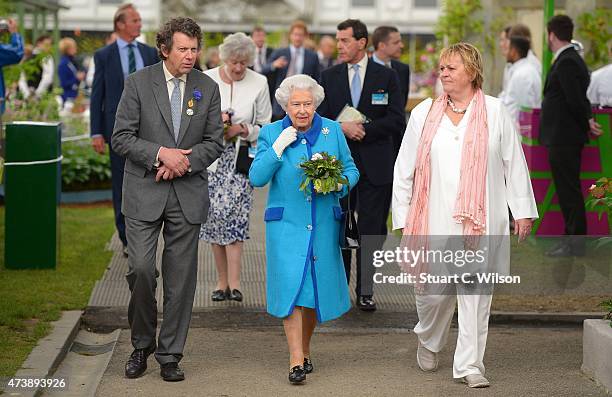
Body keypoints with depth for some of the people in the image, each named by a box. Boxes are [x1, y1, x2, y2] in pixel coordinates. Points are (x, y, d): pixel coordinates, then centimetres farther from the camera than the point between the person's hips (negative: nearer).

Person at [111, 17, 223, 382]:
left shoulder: (208, 88, 5)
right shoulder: (139, 83, -2)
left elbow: (214, 142, 6)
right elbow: (121, 137, -4)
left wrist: (183, 162, -11)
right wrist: (161, 154, -17)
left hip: (188, 194, 2)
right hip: (144, 192, -2)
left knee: (181, 277, 3)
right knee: (141, 268, -9)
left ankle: (170, 355, 13)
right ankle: (142, 344, 13)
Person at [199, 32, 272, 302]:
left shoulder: (259, 83, 1)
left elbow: (265, 127, 6)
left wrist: (242, 129, -12)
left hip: (242, 156, -1)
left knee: (235, 214, -13)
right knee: (214, 215, 1)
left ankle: (233, 282, -13)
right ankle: (222, 280, 11)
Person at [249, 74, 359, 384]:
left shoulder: (332, 131, 5)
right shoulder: (271, 134, 1)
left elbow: (351, 170, 10)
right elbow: (256, 178, -7)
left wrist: (337, 184, -11)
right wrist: (278, 147, -16)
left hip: (323, 226, 2)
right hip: (286, 225, -2)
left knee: (317, 288, 9)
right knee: (291, 287, -12)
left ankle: (305, 350, 28)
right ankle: (296, 361, -11)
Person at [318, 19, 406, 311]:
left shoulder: (386, 76, 2)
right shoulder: (329, 77, 8)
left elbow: (397, 121, -4)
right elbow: (321, 119, 5)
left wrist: (363, 129, -12)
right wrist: (343, 128, -14)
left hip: (375, 164, -2)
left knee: (372, 230, 1)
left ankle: (366, 292, 8)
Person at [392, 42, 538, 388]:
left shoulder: (495, 112, 3)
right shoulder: (424, 113, 7)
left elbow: (515, 164, 6)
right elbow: (405, 169, 9)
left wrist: (523, 211, 5)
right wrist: (403, 218, 6)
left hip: (480, 220, -1)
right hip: (434, 222, 1)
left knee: (475, 292, 0)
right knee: (434, 290, 2)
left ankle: (470, 365, 9)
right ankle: (429, 341, 33)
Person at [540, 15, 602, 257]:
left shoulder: (567, 62, -17)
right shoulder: (571, 60, 15)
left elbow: (575, 100, -21)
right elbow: (577, 100, 17)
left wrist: (586, 124, -9)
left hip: (563, 138, -10)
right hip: (562, 138, 10)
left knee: (569, 191, -6)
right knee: (568, 191, 14)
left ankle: (575, 244, -2)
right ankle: (572, 239, 20)